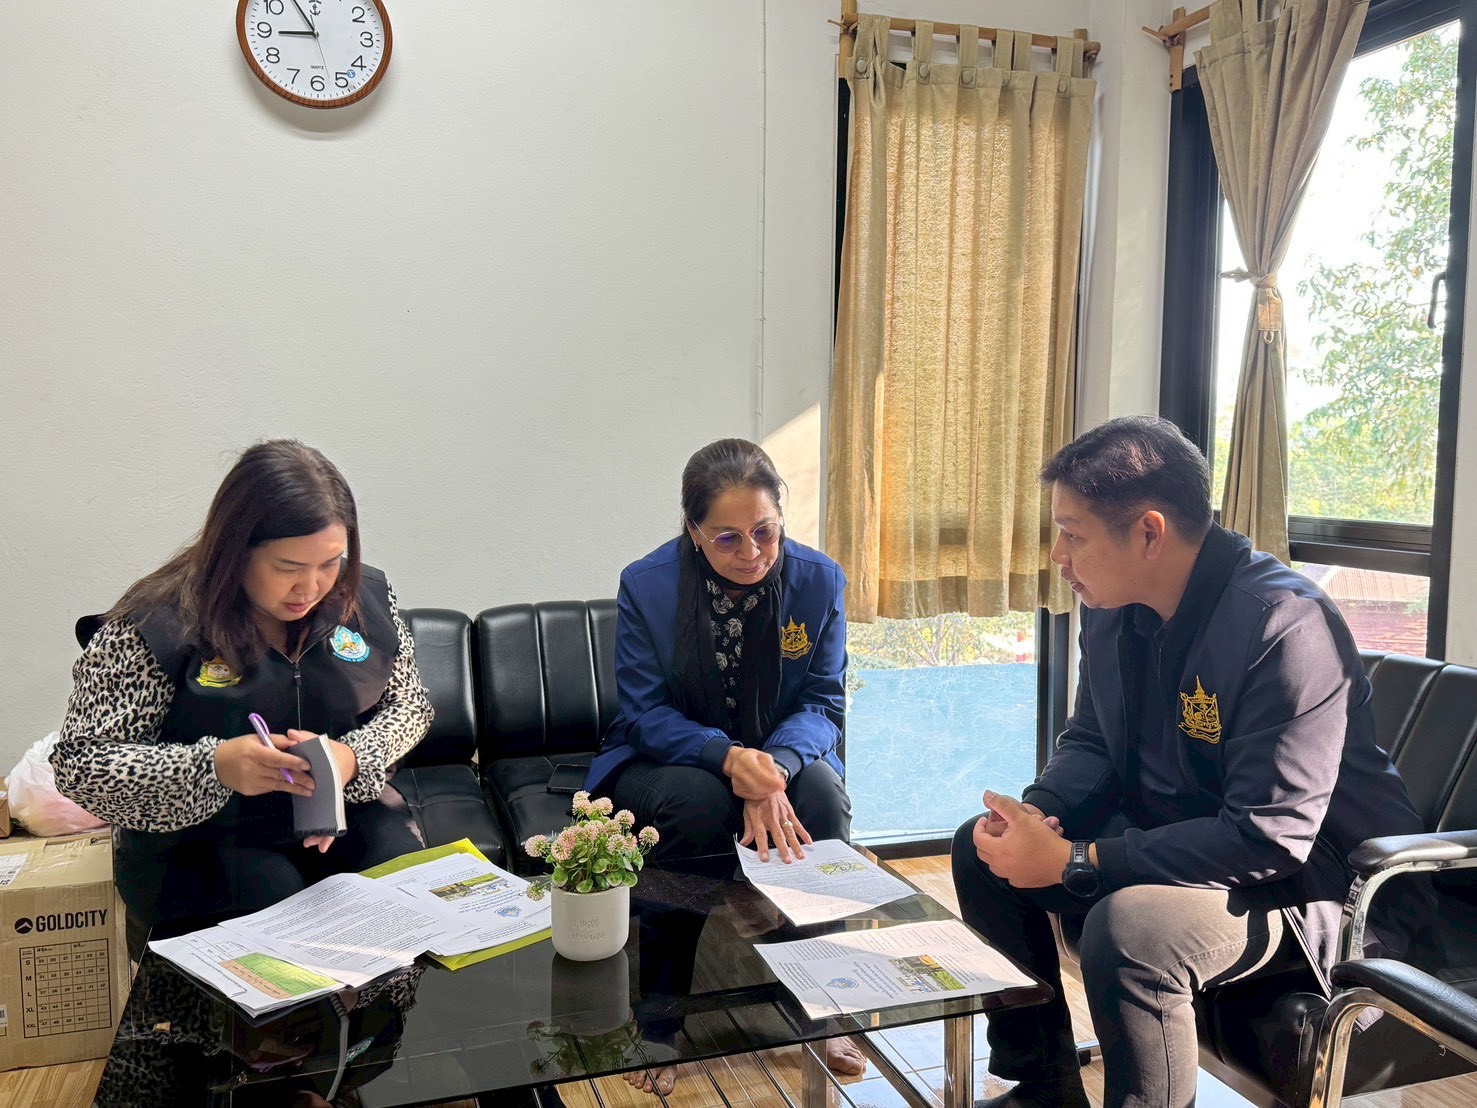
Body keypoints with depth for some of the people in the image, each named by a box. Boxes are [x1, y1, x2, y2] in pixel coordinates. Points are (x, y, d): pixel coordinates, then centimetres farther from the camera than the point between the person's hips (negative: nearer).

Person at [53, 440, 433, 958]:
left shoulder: (365, 597, -3)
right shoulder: (153, 627, -14)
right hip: (203, 839, -3)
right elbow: (79, 764, -12)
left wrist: (354, 758, -15)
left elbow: (410, 705, 7)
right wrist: (212, 767, -29)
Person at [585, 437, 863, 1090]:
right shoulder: (647, 585, -14)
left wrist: (773, 769, -30)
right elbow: (647, 713, -13)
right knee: (700, 803, -35)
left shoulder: (818, 581, -9)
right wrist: (728, 759, -33)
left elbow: (824, 701, -8)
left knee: (823, 791, -30)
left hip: (779, 759, 2)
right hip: (669, 762, -2)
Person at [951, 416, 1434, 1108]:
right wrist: (1038, 814, -13)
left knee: (1129, 926, -36)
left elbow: (1271, 838, -29)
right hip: (1171, 836, 9)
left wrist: (1073, 862, -30)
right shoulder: (1112, 609, -1)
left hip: (1310, 880, -8)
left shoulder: (1286, 627, -27)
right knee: (981, 847, 2)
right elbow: (1090, 741, 11)